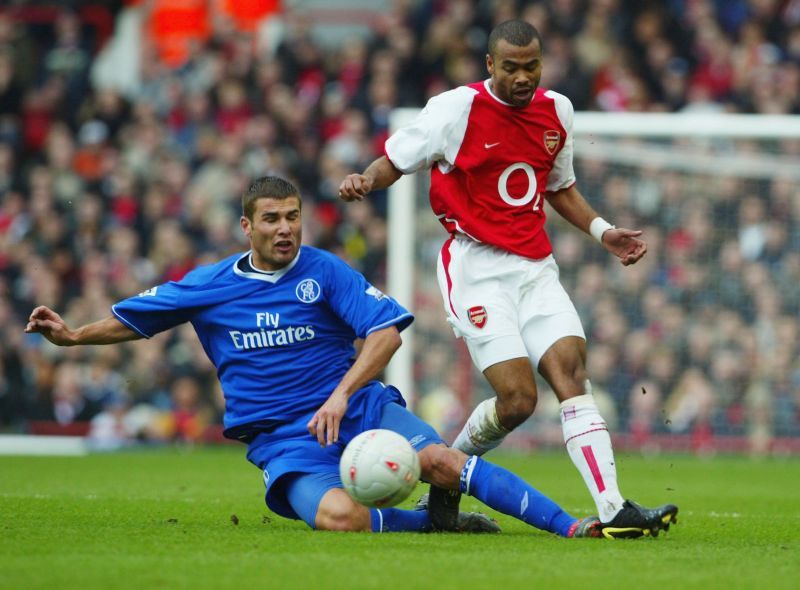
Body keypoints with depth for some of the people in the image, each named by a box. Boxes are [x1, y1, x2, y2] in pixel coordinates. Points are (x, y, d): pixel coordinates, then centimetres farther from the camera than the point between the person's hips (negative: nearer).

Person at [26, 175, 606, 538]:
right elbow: (137, 317, 21)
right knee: (337, 516, -35)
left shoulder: (324, 271, 1)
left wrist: (341, 395, -19)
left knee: (439, 458, -28)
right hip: (283, 439, 0)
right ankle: (430, 522, -9)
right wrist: (73, 335, 10)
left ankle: (569, 525, -25)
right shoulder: (210, 286, 6)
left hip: (356, 406, 0)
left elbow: (387, 330, -7)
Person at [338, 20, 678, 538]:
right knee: (518, 399, -16)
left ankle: (613, 509, -18)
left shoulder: (557, 110, 10)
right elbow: (396, 160, 1)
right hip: (477, 268, -5)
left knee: (572, 369, -13)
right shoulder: (457, 108, -7)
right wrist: (365, 181, -21)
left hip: (535, 266, 5)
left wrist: (602, 231, 14)